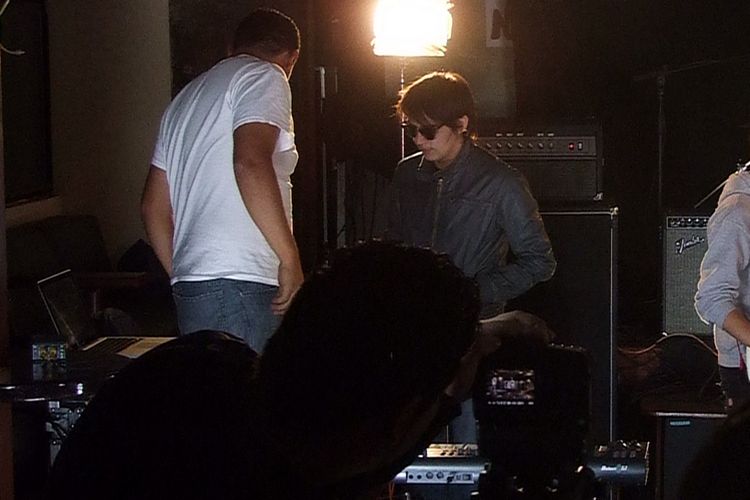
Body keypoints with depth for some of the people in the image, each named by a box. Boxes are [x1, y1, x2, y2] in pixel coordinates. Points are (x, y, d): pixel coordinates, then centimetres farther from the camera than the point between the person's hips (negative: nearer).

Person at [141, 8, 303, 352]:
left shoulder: (187, 97, 27)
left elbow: (154, 205, 25)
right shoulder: (265, 76, 0)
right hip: (239, 285, -9)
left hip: (189, 283, 9)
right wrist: (290, 258, -16)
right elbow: (250, 163, -18)